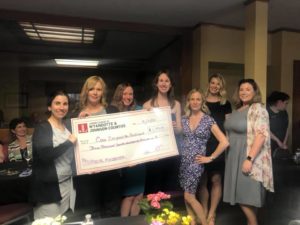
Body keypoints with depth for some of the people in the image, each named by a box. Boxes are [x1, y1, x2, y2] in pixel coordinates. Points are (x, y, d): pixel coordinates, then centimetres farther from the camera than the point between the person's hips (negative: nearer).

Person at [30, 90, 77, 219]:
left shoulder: (68, 127, 9)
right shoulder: (42, 128, -9)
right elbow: (44, 154, -24)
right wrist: (70, 141, -17)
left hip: (68, 184, 6)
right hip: (49, 187, -5)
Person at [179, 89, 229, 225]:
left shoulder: (208, 120, -7)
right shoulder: (184, 119, 5)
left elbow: (224, 142, -10)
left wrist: (210, 158, -9)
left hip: (196, 161, -4)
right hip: (183, 161, 4)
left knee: (189, 196, -4)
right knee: (187, 195, 10)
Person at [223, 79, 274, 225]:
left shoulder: (258, 108, -10)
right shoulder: (237, 110, 13)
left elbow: (261, 135, -20)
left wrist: (249, 159, -25)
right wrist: (229, 156, 15)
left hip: (248, 158, -7)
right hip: (235, 158, 8)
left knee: (246, 195, -2)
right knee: (240, 194, 13)